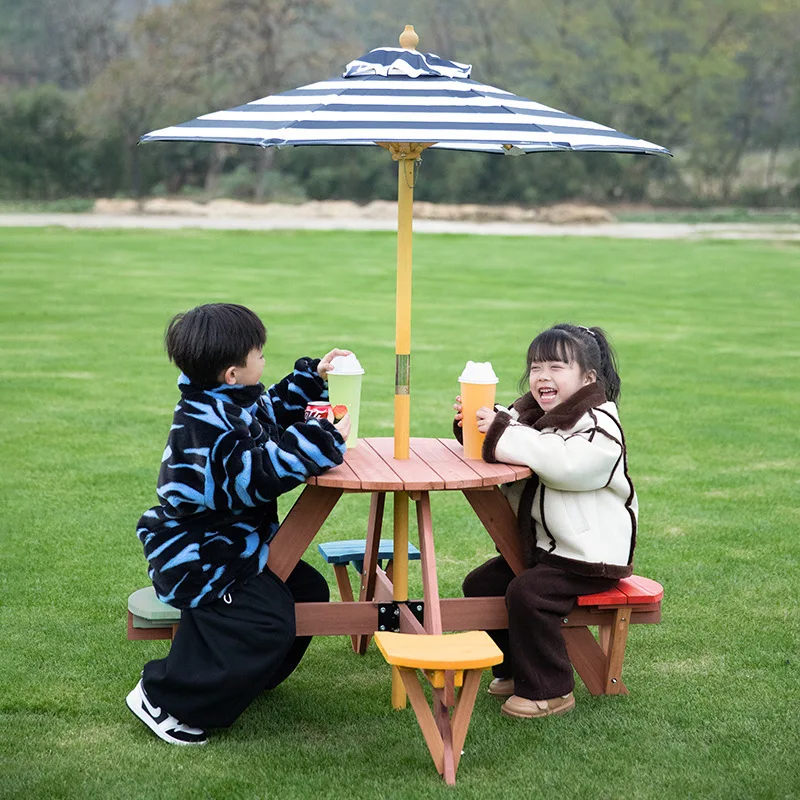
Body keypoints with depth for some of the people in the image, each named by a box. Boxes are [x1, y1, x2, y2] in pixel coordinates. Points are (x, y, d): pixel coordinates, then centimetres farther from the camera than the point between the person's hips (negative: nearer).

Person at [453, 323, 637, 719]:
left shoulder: (599, 427, -17)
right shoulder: (531, 414, 10)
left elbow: (563, 462, -35)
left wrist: (502, 433, -33)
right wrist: (475, 423, -12)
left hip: (590, 555, -9)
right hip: (539, 546, 9)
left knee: (527, 592, -25)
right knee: (480, 584, 5)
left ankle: (550, 690, -11)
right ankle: (514, 670, 20)